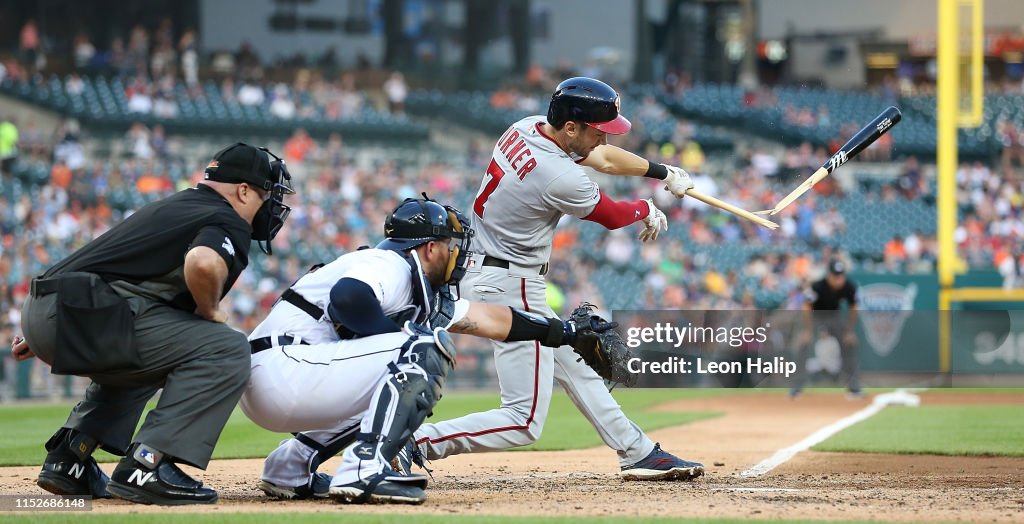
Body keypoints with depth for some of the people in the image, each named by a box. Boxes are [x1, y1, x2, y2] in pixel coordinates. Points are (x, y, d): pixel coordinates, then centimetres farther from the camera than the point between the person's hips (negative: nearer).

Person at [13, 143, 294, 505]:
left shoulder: (175, 207, 29)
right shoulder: (229, 224, 0)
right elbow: (203, 264, -24)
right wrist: (210, 310, -3)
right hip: (82, 316, -10)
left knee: (138, 358, 36)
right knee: (226, 351, -10)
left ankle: (67, 461, 22)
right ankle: (146, 468, -15)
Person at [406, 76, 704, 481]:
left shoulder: (526, 128, 1)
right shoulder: (560, 178, -24)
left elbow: (603, 158, 19)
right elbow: (611, 216, -2)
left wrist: (662, 173, 26)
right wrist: (647, 210, 19)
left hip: (484, 271, 11)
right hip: (511, 287, -11)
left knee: (574, 365, 22)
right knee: (525, 421, -11)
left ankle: (638, 453, 32)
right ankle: (414, 443, -19)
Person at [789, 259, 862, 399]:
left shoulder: (850, 287, -23)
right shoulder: (817, 286, -34)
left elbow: (853, 309, -7)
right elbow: (807, 307, -25)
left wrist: (850, 331, -6)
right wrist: (807, 331, -27)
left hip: (835, 315, 4)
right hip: (816, 315, -4)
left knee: (850, 344, -1)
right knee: (804, 345, -21)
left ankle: (853, 387, 11)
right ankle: (797, 387, -13)